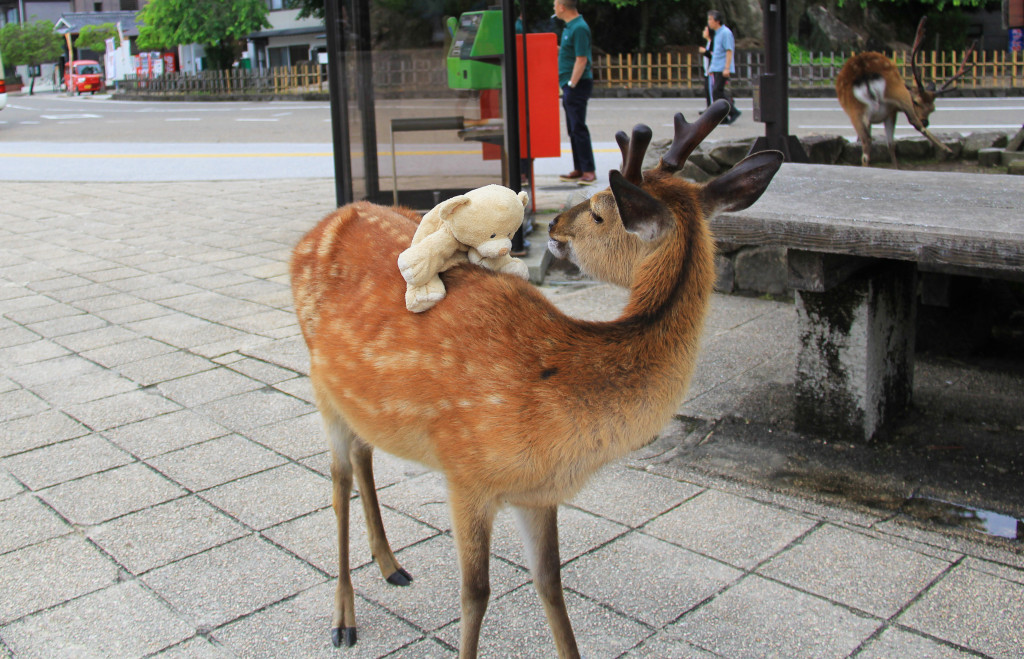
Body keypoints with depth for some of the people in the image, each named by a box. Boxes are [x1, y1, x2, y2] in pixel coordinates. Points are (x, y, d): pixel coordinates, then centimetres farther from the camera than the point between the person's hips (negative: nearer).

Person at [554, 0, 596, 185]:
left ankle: (589, 171, -6)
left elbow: (581, 59, -19)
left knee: (578, 128, -9)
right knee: (573, 129, 11)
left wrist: (572, 85, -20)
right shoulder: (571, 26, 15)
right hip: (570, 85, 10)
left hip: (577, 85, -10)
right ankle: (578, 170, 16)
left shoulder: (579, 28, -15)